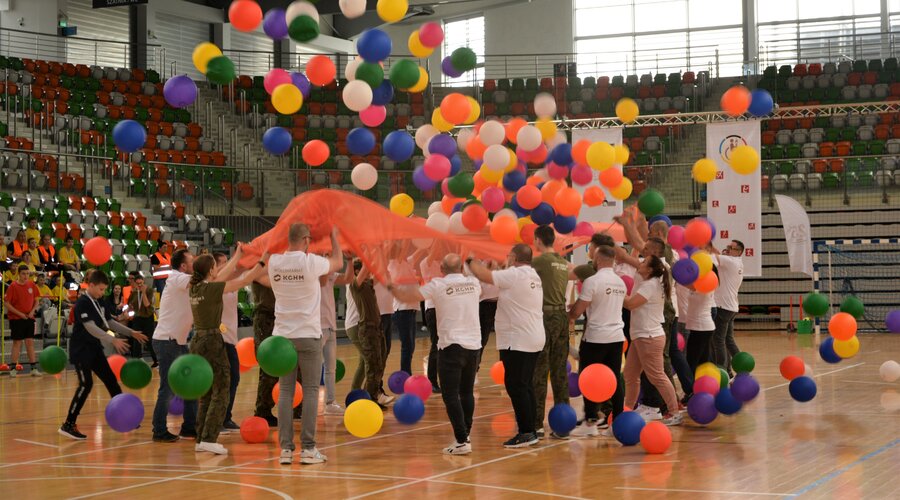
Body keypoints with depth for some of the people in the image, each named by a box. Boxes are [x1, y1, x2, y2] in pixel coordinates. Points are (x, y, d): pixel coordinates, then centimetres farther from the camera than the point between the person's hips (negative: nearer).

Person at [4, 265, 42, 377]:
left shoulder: (32, 285, 3)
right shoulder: (13, 286, -9)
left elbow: (37, 300, 13)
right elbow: (6, 303, -10)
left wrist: (33, 311, -5)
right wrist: (19, 313, -14)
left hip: (29, 317, 4)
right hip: (16, 318, -4)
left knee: (30, 342, 4)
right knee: (17, 342, -2)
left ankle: (34, 368, 7)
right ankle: (13, 368, 5)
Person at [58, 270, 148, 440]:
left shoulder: (98, 303, 10)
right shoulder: (82, 303, -17)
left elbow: (110, 322, 19)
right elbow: (90, 327, -27)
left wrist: (131, 333, 12)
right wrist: (113, 340, -35)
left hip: (94, 349, 9)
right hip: (81, 350, -9)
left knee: (111, 381, 9)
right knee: (86, 385, -15)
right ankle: (68, 425, -11)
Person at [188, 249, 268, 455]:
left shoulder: (195, 287, 9)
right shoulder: (212, 288, -13)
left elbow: (224, 275, 23)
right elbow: (245, 281, -9)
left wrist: (239, 254, 32)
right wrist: (263, 261, 1)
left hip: (197, 342, 8)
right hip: (212, 342, -8)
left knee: (206, 395, 14)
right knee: (220, 393, -3)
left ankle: (201, 439, 14)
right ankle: (209, 439, -8)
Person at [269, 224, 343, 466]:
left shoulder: (274, 262, 0)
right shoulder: (311, 262, -10)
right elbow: (338, 262, 10)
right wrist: (333, 235, 23)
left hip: (282, 336, 4)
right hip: (308, 335, -4)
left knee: (285, 391, 5)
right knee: (310, 391, 2)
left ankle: (286, 448, 3)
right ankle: (308, 448, 1)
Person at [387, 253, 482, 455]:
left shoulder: (438, 285, -8)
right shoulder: (473, 283, 7)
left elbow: (407, 296, -8)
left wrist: (391, 287, 11)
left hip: (452, 345, -5)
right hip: (473, 344, 5)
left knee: (450, 395, -4)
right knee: (467, 392, 16)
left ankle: (461, 441, -11)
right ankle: (465, 434, 22)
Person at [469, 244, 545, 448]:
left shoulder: (514, 275, -14)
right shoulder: (533, 275, 14)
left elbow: (485, 276, -13)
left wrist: (471, 261, 4)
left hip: (517, 341, -10)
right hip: (532, 339, 10)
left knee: (516, 386, -7)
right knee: (525, 386, 14)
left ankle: (526, 432, -8)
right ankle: (530, 431, 17)